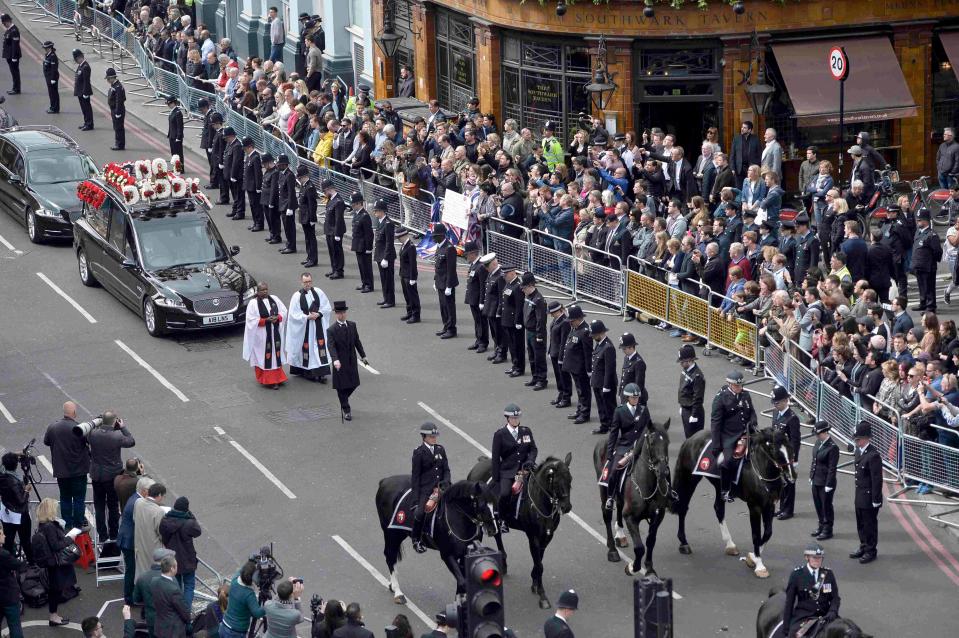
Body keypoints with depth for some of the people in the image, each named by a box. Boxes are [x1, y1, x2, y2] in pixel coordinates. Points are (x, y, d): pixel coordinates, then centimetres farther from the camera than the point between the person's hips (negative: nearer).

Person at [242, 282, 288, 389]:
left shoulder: (274, 299, 5)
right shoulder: (253, 303, -8)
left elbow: (283, 312, 8)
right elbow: (251, 320, -12)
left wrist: (277, 318, -12)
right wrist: (266, 320, -20)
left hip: (275, 333, 4)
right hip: (261, 335, -4)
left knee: (276, 355, 8)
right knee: (264, 356, -3)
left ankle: (277, 377, 16)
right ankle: (266, 379, 2)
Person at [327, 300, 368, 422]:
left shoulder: (352, 326, 3)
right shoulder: (331, 330, -13)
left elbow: (357, 341, 12)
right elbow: (331, 346, -25)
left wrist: (363, 356, 13)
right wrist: (335, 360, -40)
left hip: (352, 361, 5)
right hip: (340, 362, -5)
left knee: (353, 384, 10)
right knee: (342, 386, 4)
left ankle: (343, 401, 37)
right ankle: (346, 410, 16)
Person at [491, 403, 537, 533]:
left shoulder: (526, 431, 12)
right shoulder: (499, 435, 1)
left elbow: (533, 449, 14)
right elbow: (495, 458, 1)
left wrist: (530, 460, -10)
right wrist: (495, 480, -4)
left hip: (524, 468, 4)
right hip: (507, 471, -4)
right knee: (504, 494, -26)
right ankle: (501, 520, -6)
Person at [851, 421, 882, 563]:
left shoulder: (873, 455, -22)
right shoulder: (859, 451, 6)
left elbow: (877, 479, -21)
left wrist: (875, 500, -19)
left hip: (869, 497, -9)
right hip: (860, 496, 9)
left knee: (870, 524, 4)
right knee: (861, 524, 20)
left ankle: (871, 551, 17)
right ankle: (863, 547, 35)